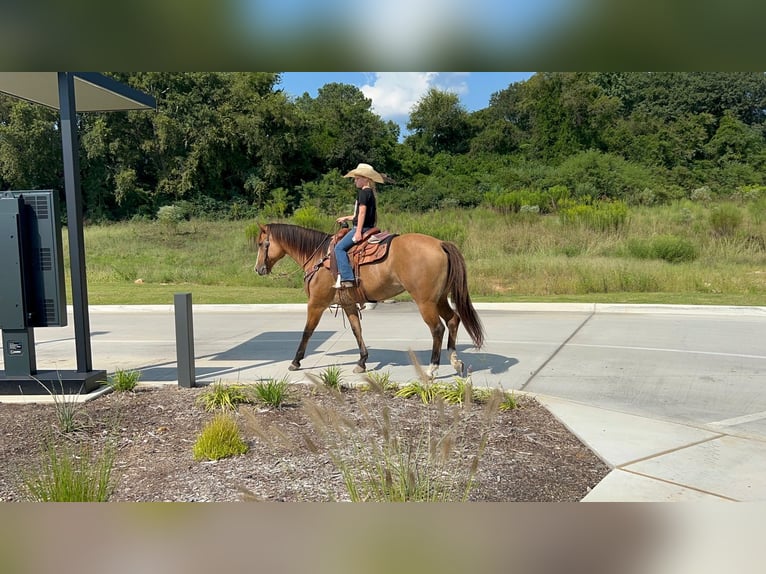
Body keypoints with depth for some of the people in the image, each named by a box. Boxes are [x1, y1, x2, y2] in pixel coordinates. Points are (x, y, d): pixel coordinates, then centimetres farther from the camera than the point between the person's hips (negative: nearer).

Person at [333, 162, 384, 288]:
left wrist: (358, 231, -23)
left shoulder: (363, 192, -11)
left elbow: (362, 212, -19)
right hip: (366, 227, 11)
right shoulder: (370, 192, 19)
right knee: (341, 247, 20)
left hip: (362, 228, -11)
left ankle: (346, 278, -26)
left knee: (339, 247, -17)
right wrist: (347, 218, 30)